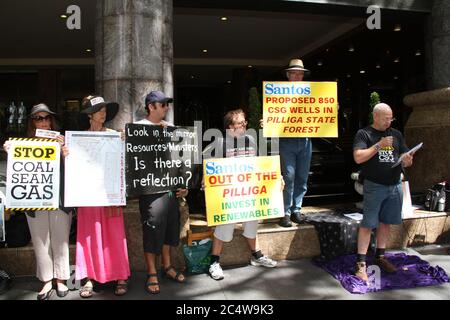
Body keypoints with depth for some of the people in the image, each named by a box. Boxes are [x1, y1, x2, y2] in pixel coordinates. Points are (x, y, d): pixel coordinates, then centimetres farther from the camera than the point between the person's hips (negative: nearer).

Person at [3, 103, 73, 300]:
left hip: (59, 198, -2)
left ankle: (61, 278, 17)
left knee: (60, 239, 3)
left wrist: (64, 149, -20)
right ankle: (47, 280, 19)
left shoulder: (61, 141, 3)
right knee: (40, 241, 7)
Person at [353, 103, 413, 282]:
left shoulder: (396, 135, 13)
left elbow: (406, 161, 14)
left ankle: (380, 256, 28)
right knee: (368, 224, -4)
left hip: (395, 186, 5)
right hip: (374, 186, -5)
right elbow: (358, 158, -15)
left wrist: (407, 160, -9)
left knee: (386, 222, 13)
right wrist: (379, 145, -17)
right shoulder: (364, 134, -2)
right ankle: (361, 264, 0)